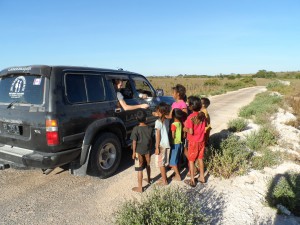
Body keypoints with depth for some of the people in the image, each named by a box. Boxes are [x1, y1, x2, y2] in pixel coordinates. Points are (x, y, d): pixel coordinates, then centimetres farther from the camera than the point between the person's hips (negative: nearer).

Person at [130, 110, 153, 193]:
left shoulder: (136, 129, -17)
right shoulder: (150, 128, -5)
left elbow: (134, 142, -15)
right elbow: (151, 140, 3)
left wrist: (133, 152, -8)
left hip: (139, 151, -4)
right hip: (147, 150, 5)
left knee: (140, 170, 2)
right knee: (148, 166, 24)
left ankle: (140, 188, 9)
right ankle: (148, 180, 46)